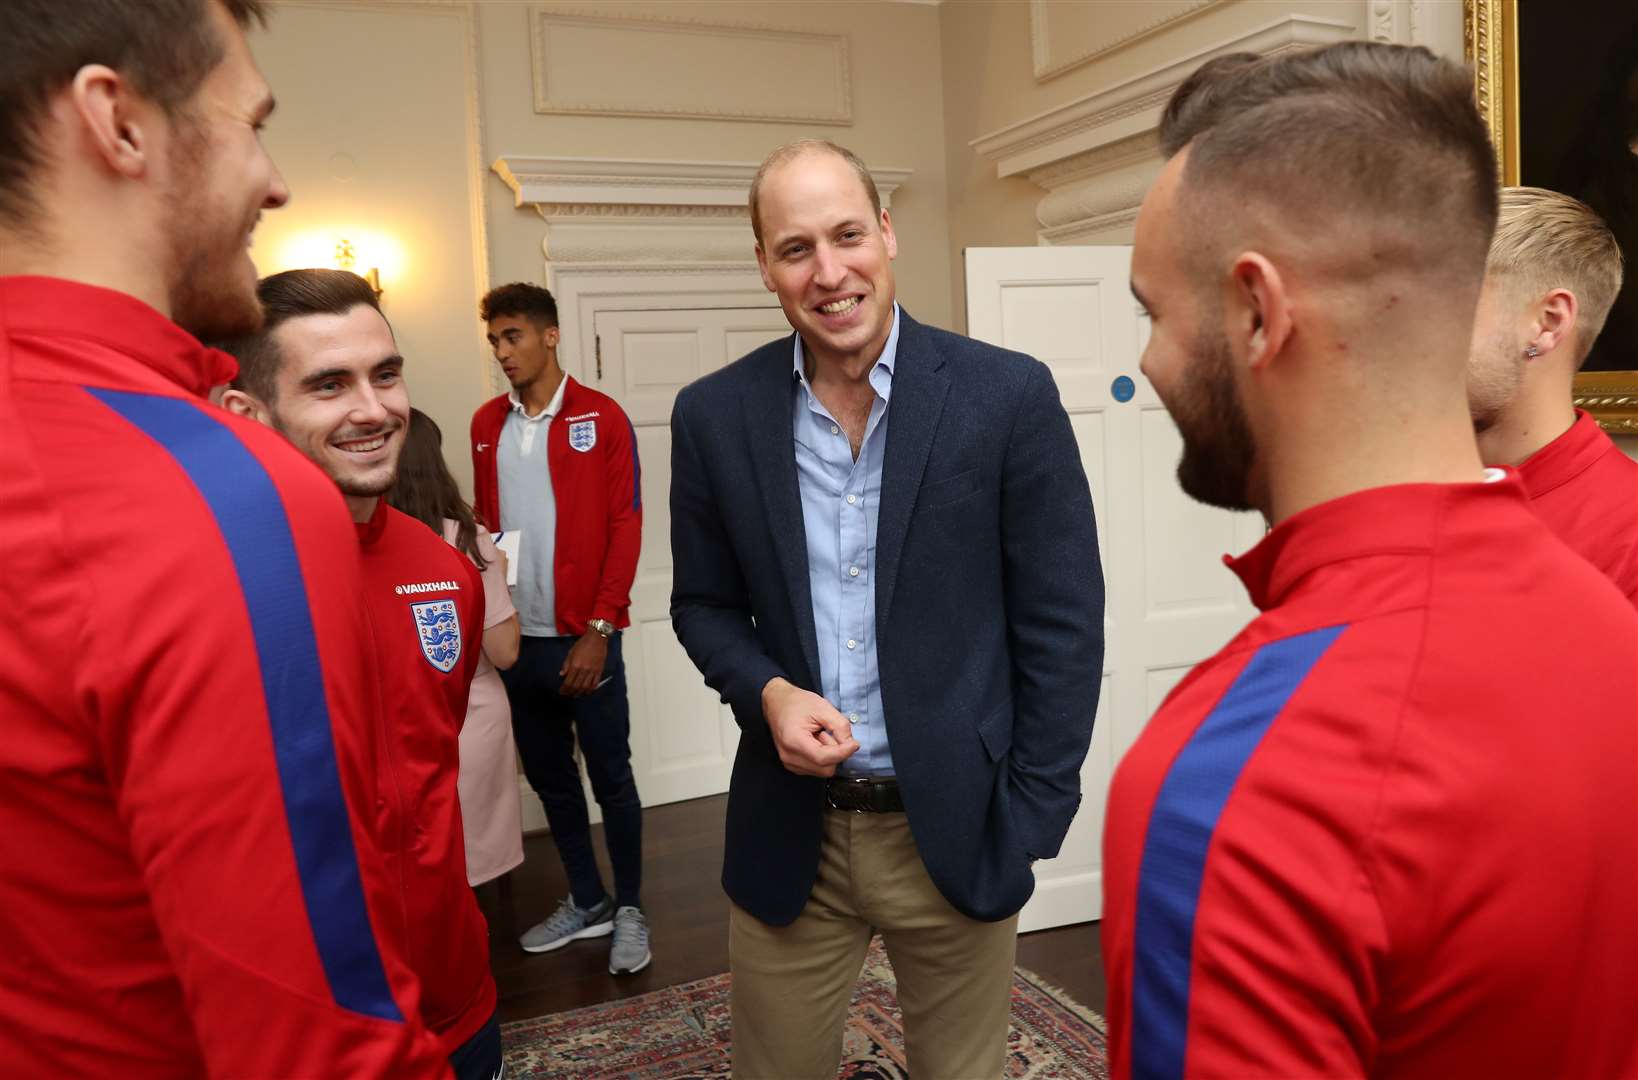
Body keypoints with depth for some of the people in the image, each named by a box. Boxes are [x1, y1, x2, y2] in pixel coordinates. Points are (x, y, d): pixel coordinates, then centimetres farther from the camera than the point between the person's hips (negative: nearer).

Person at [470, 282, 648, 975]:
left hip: (583, 640, -5)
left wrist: (597, 630, -13)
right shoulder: (487, 423, 9)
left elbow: (625, 528, -8)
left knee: (611, 779, 5)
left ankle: (630, 910, 22)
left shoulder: (601, 418, -5)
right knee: (549, 778, 15)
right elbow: (485, 522, 15)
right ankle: (586, 902, 32)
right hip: (516, 639, 5)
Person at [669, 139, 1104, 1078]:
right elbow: (704, 604, 8)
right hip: (787, 830, 2)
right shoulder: (714, 416, -3)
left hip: (955, 828, -1)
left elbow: (1063, 624, -5)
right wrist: (768, 691, -12)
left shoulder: (1009, 395, -10)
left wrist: (1029, 825, -6)